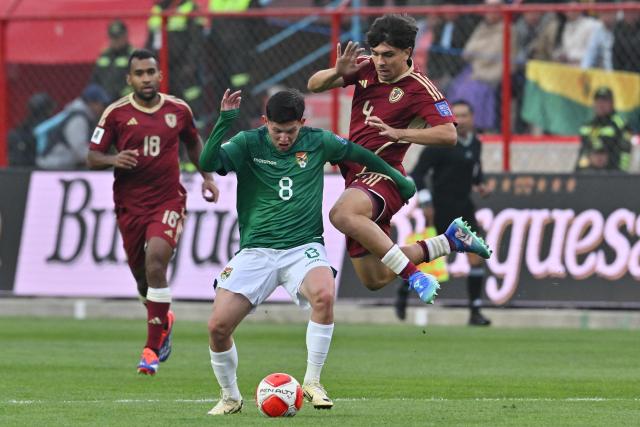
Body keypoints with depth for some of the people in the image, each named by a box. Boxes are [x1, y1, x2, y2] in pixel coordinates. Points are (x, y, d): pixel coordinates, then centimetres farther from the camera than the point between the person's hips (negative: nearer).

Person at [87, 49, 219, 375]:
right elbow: (92, 157, 0)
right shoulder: (116, 114, -3)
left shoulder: (178, 110, 2)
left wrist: (206, 176, 14)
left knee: (155, 264, -21)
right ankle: (163, 321, 43)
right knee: (141, 275, 9)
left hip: (167, 201, -1)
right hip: (130, 204, 1)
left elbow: (193, 142, 22)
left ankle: (152, 350, -17)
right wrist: (113, 159, -21)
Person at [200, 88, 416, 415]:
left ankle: (312, 382, -17)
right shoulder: (248, 143, -2)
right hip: (255, 251, 0)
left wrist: (398, 179, 30)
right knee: (218, 325, -13)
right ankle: (230, 397, 13)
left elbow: (359, 154, 20)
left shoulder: (318, 142, 3)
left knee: (324, 294, -33)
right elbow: (207, 163, -17)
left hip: (303, 248, 0)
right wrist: (225, 120, -27)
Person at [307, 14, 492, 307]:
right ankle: (451, 239, 27)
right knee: (375, 280, 12)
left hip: (382, 176, -8)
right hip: (356, 174, 8)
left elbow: (448, 134, -19)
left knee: (342, 214, -42)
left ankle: (413, 275, -40)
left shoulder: (419, 88, -10)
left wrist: (399, 133, -26)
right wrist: (338, 72, -12)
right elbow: (314, 85, 9)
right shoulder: (365, 68, 7)